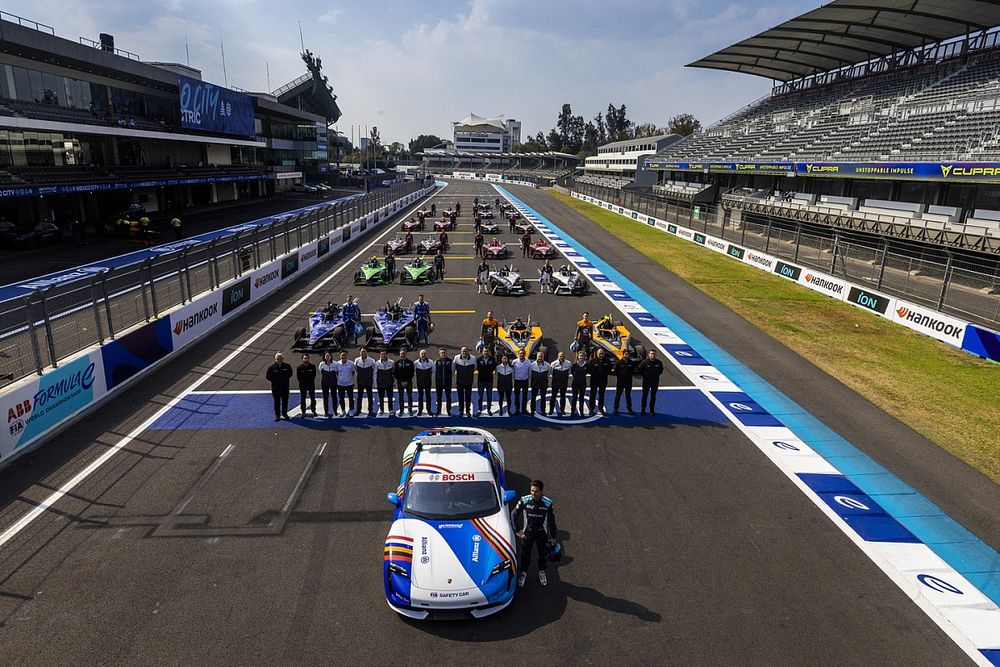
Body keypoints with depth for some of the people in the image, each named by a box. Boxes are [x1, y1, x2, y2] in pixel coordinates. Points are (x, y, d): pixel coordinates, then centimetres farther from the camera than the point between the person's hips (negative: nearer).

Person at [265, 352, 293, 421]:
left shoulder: (287, 366, -1)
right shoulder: (271, 367, -5)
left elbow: (290, 374, 16)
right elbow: (267, 376, 4)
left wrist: (287, 380, 7)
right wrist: (274, 381, -1)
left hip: (285, 387, 1)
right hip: (275, 387, -1)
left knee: (285, 401, 9)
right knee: (276, 401, 4)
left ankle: (284, 414, 22)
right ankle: (277, 415, 13)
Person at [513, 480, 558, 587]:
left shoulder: (548, 503, -22)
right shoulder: (524, 500, -23)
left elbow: (551, 520, -7)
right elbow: (514, 515, -9)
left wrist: (553, 536, 0)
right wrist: (518, 531, -8)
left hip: (542, 534, 0)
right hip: (527, 533, 0)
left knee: (542, 554, 21)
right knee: (525, 554, 18)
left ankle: (542, 572, 48)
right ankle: (523, 572, 45)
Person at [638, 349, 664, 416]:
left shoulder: (659, 362, -4)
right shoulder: (645, 362, -12)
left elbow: (661, 370, 14)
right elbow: (640, 370, 0)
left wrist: (657, 375, 6)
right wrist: (644, 376, 0)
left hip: (655, 382, 2)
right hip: (646, 382, -2)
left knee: (653, 397, 9)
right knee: (644, 396, 6)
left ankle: (652, 411, 19)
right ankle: (643, 410, 16)